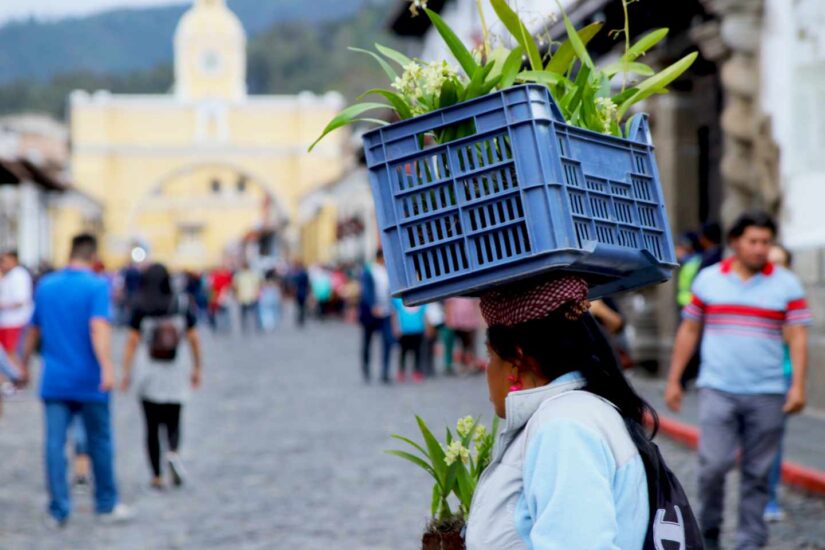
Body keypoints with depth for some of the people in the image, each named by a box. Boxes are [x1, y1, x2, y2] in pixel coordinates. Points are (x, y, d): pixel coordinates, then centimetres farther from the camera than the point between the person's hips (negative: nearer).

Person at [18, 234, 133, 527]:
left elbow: (34, 330, 17)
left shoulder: (45, 285, 8)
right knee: (99, 443, 10)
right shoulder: (97, 286, -8)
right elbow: (99, 327, -23)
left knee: (55, 444, 3)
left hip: (54, 381, 4)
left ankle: (58, 511, 1)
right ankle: (106, 505, 21)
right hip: (89, 381, -3)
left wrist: (25, 364, 30)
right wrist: (107, 367, -31)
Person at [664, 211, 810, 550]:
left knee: (757, 473, 3)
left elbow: (798, 337, 1)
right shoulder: (708, 280, 7)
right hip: (718, 390, 0)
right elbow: (689, 331, 12)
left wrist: (798, 385, -9)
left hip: (767, 394, 0)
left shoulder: (787, 284, 5)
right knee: (714, 464, -10)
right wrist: (674, 380, 10)